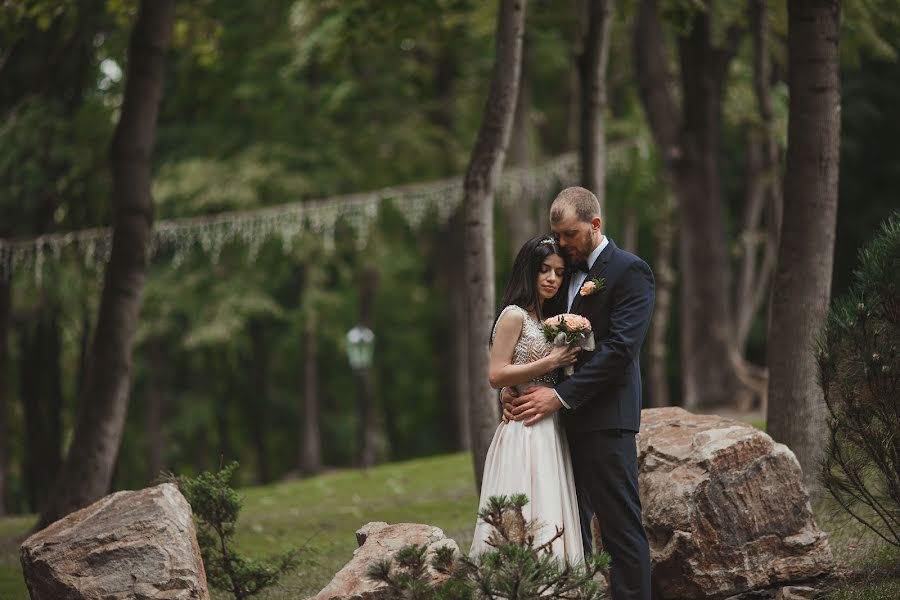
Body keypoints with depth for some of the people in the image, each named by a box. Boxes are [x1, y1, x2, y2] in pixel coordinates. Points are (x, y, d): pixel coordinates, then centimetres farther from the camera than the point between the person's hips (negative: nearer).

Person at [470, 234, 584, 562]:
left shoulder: (547, 319, 19)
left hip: (549, 432, 8)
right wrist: (550, 363, -13)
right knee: (523, 521, -13)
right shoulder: (514, 316, -6)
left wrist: (566, 360, 5)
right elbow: (497, 375, -13)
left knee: (549, 518, 3)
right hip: (524, 432, -8)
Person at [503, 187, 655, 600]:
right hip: (564, 419, 8)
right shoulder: (566, 273, 17)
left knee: (620, 527, -7)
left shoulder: (628, 271, -6)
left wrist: (561, 395, -18)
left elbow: (619, 348, -15)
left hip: (605, 419, -8)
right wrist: (510, 384, 0)